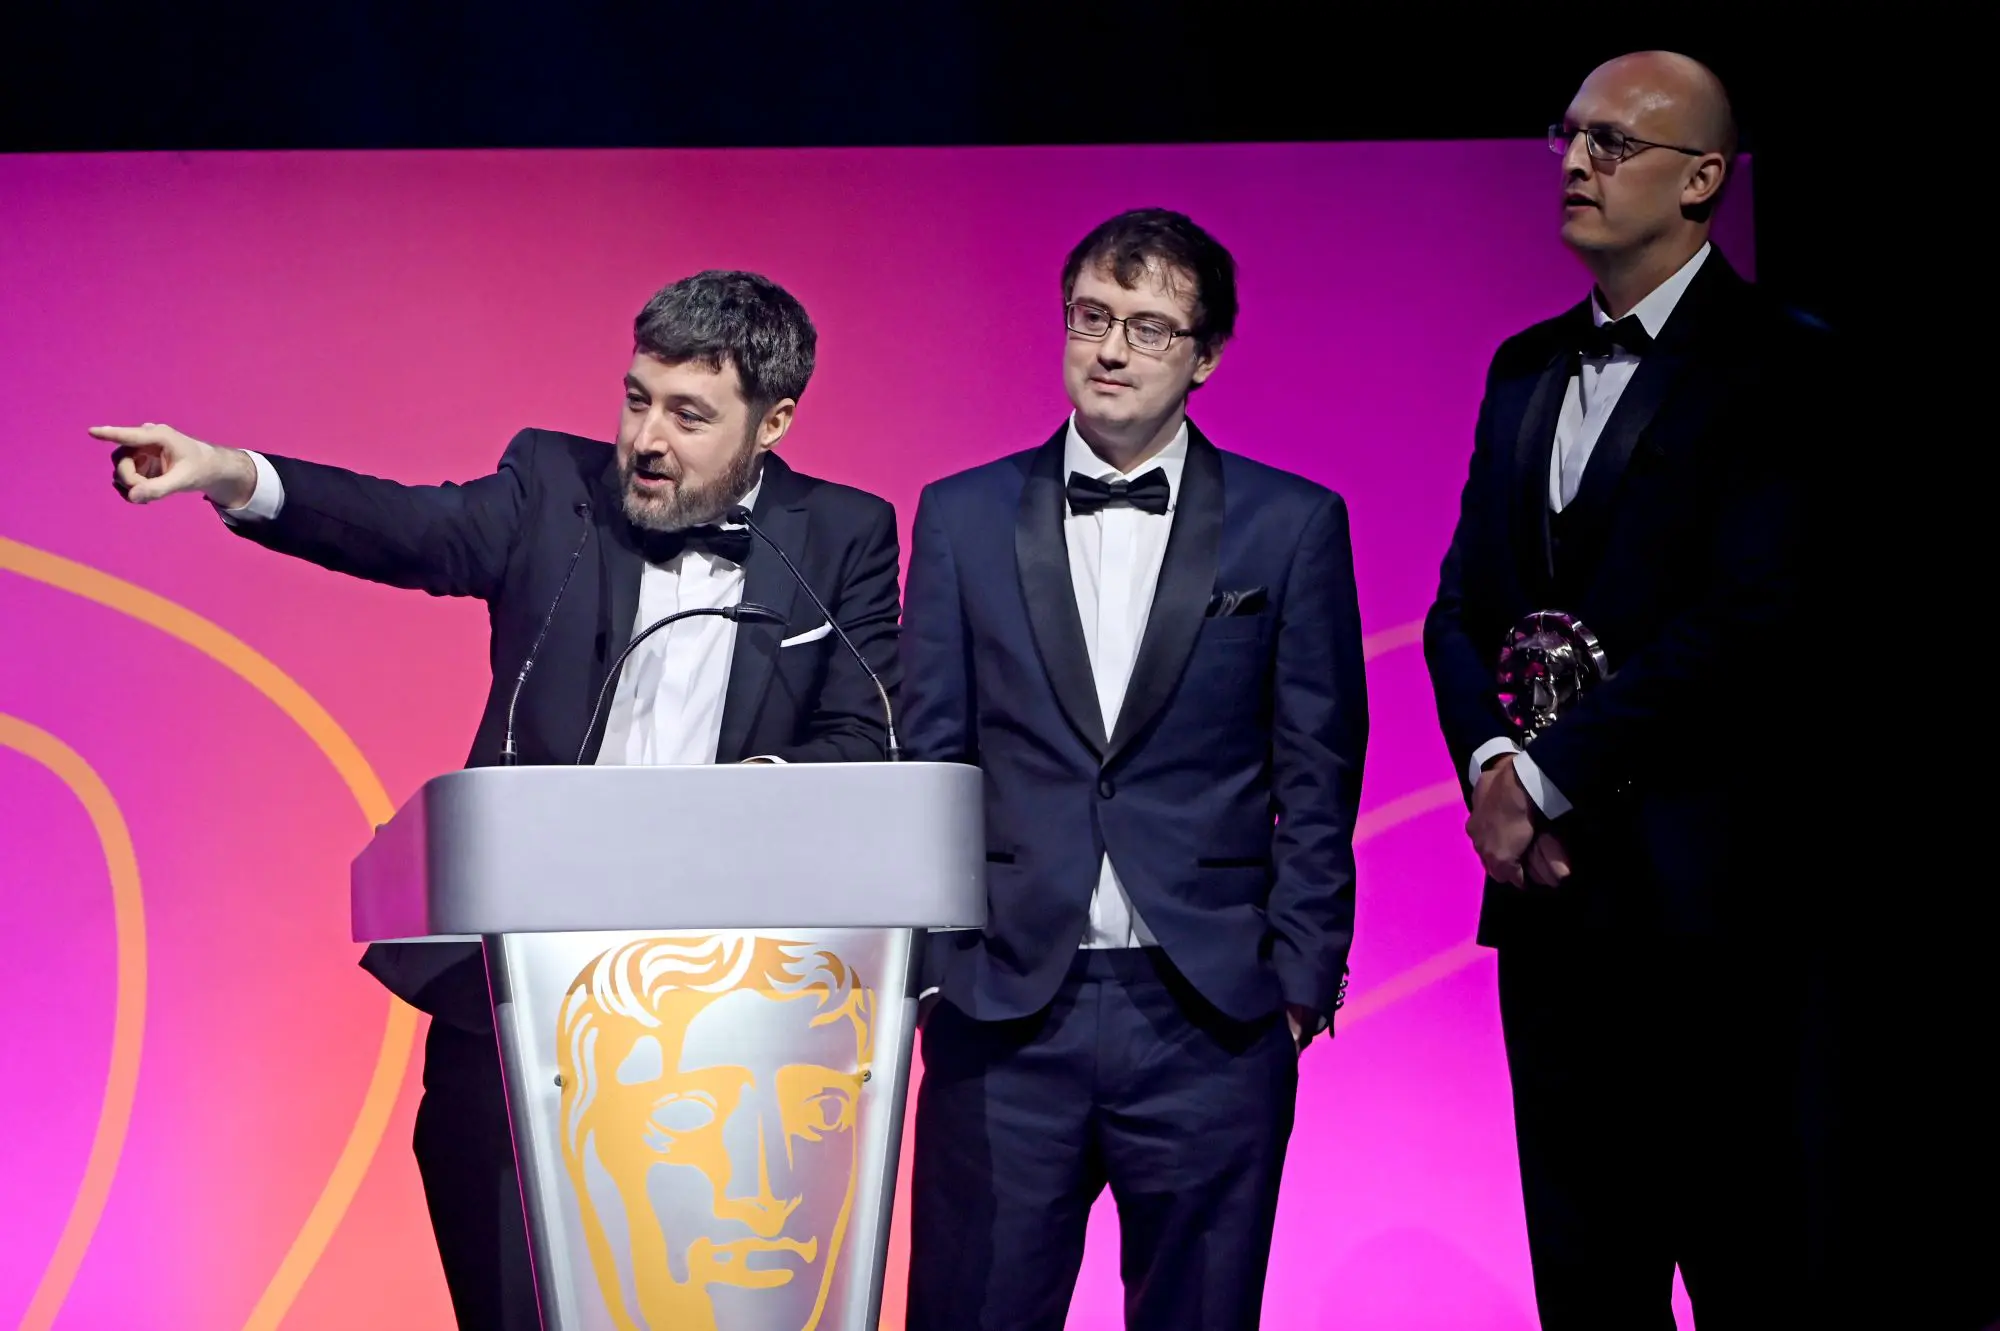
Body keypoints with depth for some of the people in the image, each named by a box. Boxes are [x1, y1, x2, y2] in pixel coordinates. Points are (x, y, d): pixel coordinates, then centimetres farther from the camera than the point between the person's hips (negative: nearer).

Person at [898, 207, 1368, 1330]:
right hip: (1005, 1012, 1)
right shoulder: (963, 518, 8)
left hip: (1212, 1019, -1)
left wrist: (1302, 980, -1)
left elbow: (1317, 773, 4)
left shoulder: (1291, 525, 4)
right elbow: (929, 760, 9)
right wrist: (930, 966, 3)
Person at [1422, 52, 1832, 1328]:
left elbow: (1749, 615, -16)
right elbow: (1463, 602, 13)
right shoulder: (1526, 368, 16)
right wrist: (1491, 761, -6)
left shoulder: (1778, 362, -6)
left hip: (1698, 887, -7)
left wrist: (1552, 777, -14)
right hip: (1550, 881, 7)